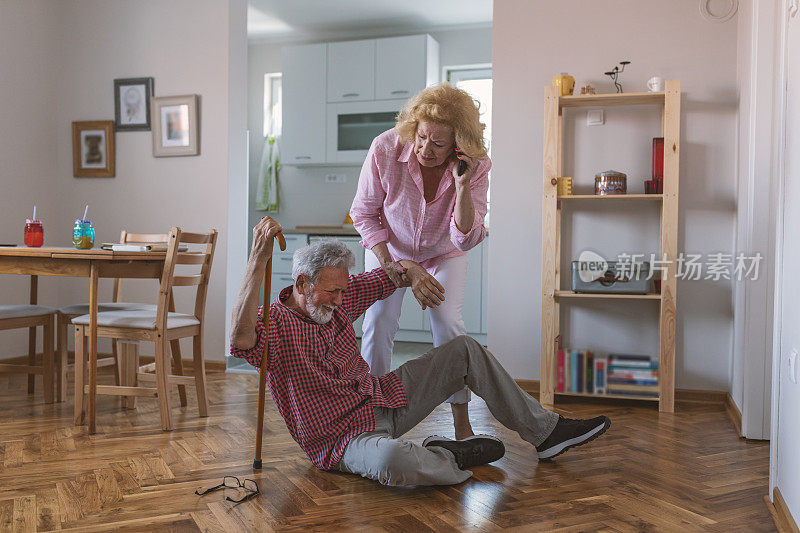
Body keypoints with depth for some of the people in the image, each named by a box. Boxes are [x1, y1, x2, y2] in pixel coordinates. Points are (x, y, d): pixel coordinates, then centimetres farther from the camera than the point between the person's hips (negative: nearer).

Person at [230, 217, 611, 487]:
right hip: (347, 437, -8)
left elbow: (386, 278, 20)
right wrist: (258, 259, -53)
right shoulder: (273, 325, -20)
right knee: (391, 461, -46)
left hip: (384, 399, 8)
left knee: (465, 350, 4)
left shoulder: (337, 300, 1)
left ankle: (545, 431, 9)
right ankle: (448, 460, -11)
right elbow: (240, 337, -46)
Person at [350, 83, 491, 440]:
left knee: (448, 323, -16)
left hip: (443, 253, 0)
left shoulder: (476, 167, -27)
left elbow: (466, 240, -28)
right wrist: (390, 266, -21)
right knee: (379, 321, -15)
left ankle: (462, 425, -2)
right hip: (390, 248, 0)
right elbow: (363, 214, -14)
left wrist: (463, 187, -42)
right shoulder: (385, 150, -29)